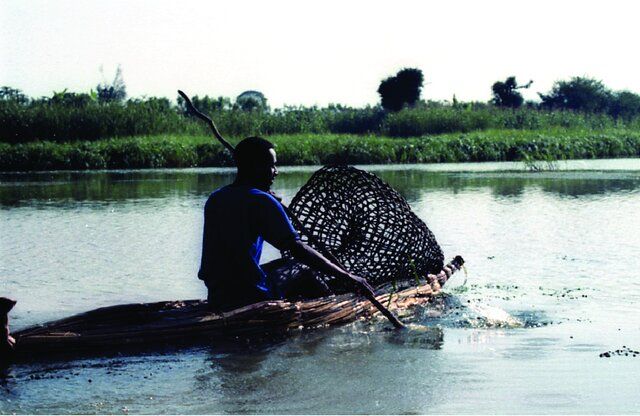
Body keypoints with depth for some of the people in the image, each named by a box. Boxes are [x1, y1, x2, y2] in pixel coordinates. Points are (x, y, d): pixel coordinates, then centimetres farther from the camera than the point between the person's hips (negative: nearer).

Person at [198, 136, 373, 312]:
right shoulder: (262, 201, -12)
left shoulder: (214, 199, 11)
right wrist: (347, 277, -16)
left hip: (215, 299, 8)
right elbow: (298, 249, -17)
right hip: (250, 299, -8)